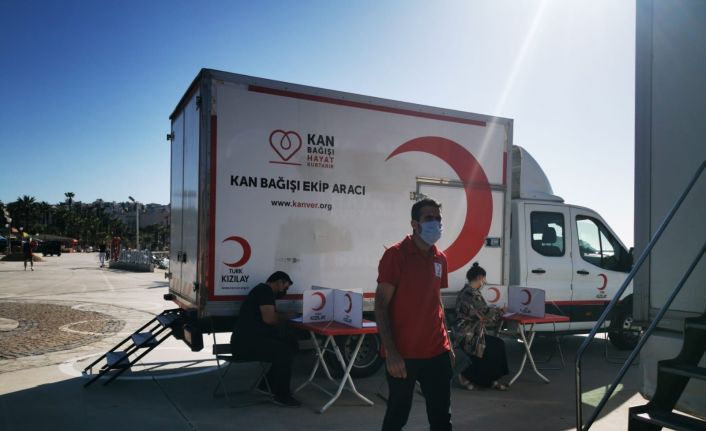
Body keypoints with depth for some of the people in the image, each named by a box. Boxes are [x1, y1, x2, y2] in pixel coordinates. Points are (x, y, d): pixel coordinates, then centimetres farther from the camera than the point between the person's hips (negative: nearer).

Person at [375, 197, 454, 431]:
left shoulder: (440, 258, 9)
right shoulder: (396, 254, -11)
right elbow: (381, 306, -13)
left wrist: (447, 345, 14)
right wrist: (391, 352, -18)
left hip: (437, 353, 6)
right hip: (403, 354, -6)